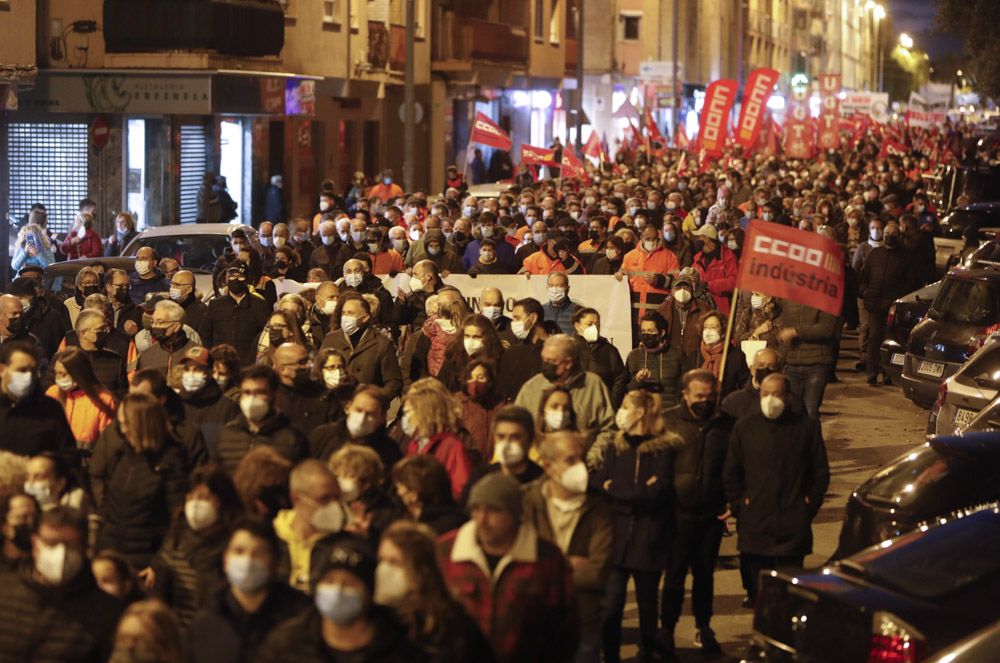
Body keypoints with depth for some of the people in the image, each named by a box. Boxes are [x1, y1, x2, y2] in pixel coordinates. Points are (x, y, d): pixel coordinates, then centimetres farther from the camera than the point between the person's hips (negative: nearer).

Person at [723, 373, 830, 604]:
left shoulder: (807, 426, 3)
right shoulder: (744, 427, 6)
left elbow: (821, 473, 8)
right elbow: (730, 475, 11)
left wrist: (809, 508, 2)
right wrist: (739, 507, 3)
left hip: (793, 531, -2)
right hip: (754, 530, 2)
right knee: (758, 593, 4)